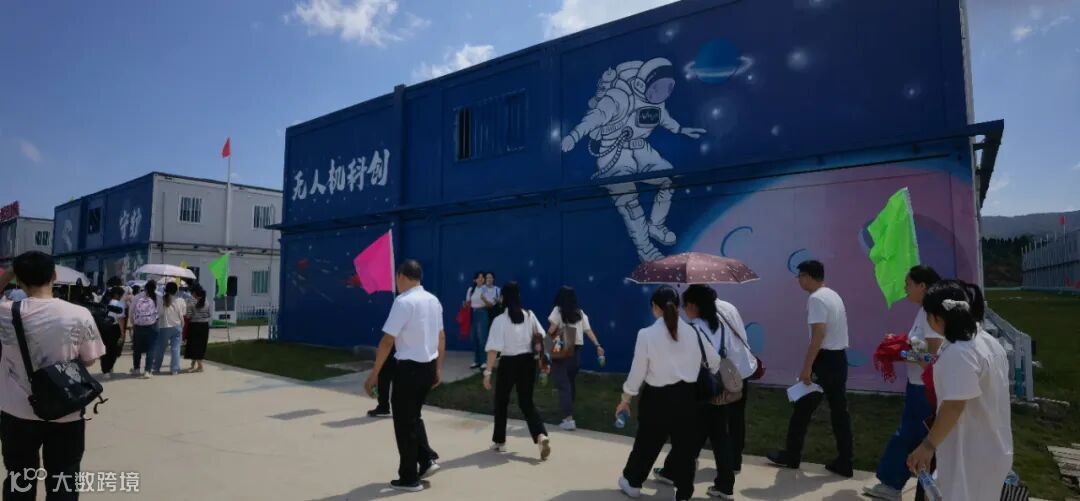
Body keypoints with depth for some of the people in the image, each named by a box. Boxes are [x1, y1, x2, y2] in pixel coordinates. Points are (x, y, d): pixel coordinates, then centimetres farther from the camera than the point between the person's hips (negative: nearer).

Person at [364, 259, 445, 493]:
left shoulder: (403, 301, -16)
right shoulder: (434, 300, 7)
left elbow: (387, 341, -18)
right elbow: (441, 337, 13)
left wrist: (374, 374, -12)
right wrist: (438, 369, 21)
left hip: (409, 368, -7)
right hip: (429, 366, 7)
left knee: (404, 422, 8)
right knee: (414, 416, 25)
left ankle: (409, 478, 18)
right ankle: (427, 459, 20)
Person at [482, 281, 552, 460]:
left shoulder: (500, 320, -13)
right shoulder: (529, 315, 0)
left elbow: (494, 349, -17)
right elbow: (540, 337, 6)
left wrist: (488, 371, -13)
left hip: (508, 363, -4)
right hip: (528, 362, 4)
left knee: (501, 403, 16)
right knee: (527, 402, 11)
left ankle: (499, 441, 27)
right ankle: (541, 436, -9)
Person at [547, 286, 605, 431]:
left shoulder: (558, 310, -5)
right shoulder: (580, 313, 7)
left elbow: (551, 330, -13)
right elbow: (588, 330, 2)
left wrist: (547, 337, 5)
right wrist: (598, 345, 3)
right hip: (576, 351, 5)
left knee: (563, 385, -4)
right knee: (571, 383, 19)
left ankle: (569, 419, -10)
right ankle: (568, 413, 33)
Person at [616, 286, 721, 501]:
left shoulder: (647, 334, -13)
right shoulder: (693, 332, -4)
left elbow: (637, 372, -8)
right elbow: (715, 362, 9)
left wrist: (625, 400, 5)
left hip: (657, 397, -2)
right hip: (687, 397, 2)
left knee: (647, 443, 17)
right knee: (685, 446, 15)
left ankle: (632, 482, 37)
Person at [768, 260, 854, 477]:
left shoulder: (816, 299, -16)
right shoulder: (834, 296, 13)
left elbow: (819, 334, -23)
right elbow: (834, 329, 17)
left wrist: (806, 367, -22)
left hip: (825, 359, -9)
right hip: (840, 357, 9)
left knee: (803, 408, 4)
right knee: (839, 410, 12)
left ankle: (791, 455, 15)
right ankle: (844, 462, 16)